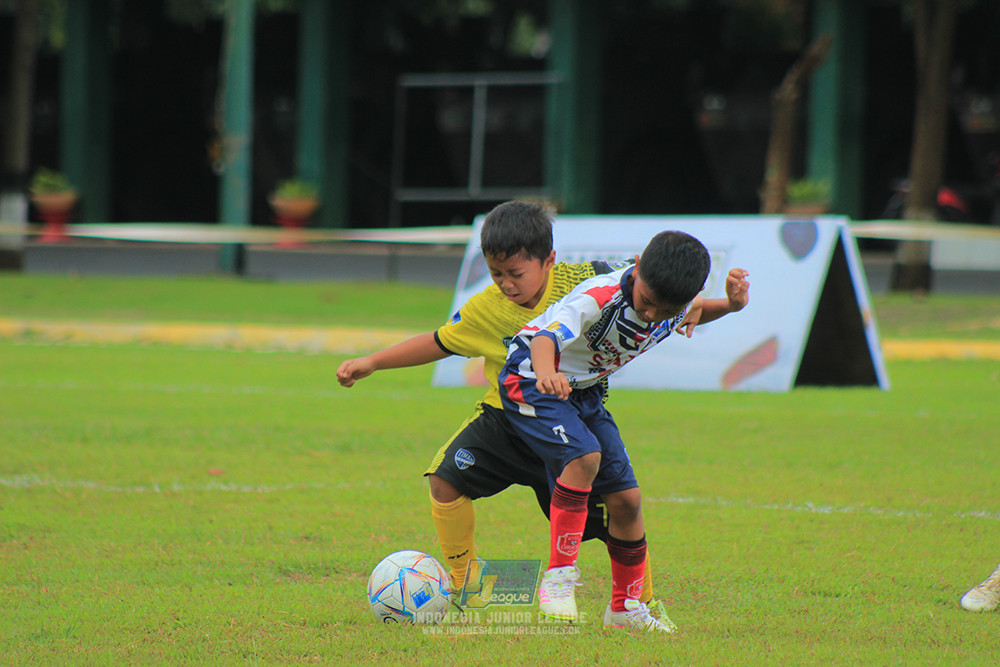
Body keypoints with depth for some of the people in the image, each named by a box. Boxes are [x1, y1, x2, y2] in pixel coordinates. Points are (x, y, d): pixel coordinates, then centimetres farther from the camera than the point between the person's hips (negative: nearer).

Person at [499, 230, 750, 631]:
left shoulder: (677, 302, -12)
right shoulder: (600, 297, -34)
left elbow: (694, 314, 15)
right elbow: (546, 337, -48)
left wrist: (730, 305, -7)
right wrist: (546, 373, -71)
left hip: (585, 390, 7)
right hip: (529, 382, -7)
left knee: (625, 499, 3)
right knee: (585, 456, -32)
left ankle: (626, 608, 22)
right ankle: (558, 579, -22)